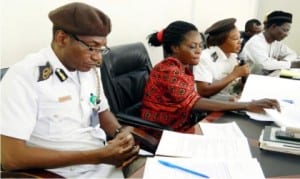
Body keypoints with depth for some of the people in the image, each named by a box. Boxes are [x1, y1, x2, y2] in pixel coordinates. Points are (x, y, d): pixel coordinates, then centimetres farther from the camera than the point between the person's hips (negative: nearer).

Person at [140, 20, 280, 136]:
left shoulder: (183, 68, 8)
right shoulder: (169, 70, -19)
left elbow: (192, 103, 2)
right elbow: (194, 103, -28)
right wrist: (247, 106, -31)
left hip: (182, 129, 8)